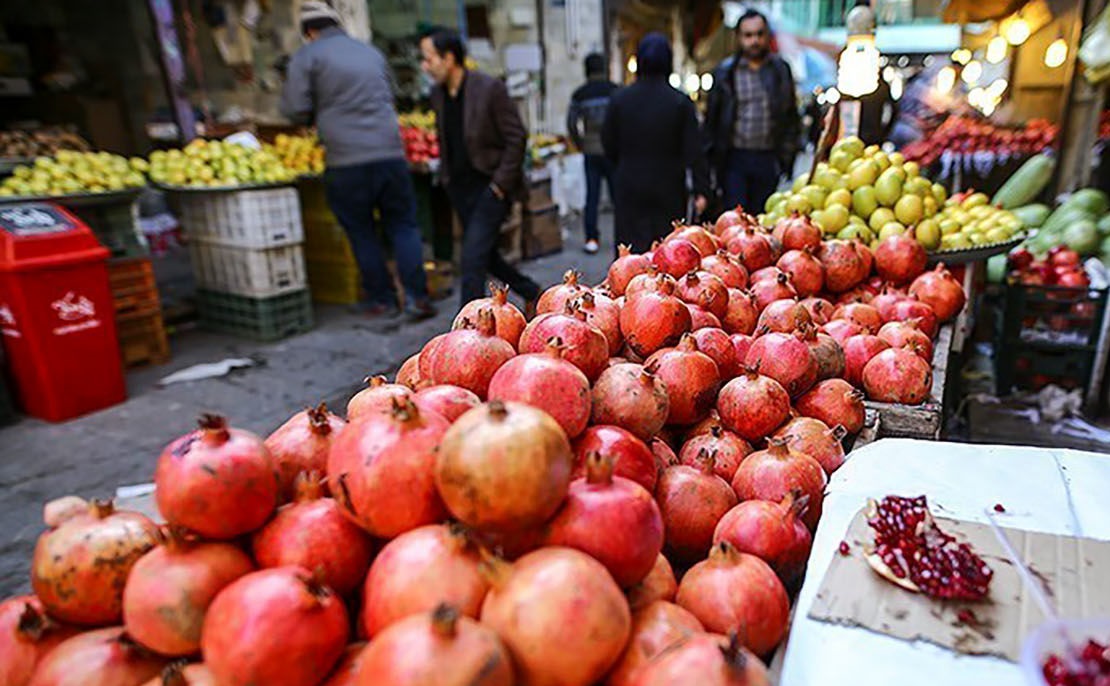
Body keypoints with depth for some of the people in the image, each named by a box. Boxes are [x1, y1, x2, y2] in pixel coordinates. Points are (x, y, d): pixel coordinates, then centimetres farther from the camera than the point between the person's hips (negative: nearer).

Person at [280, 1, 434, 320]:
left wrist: (318, 116, 16)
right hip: (390, 152, 4)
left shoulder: (306, 57, 3)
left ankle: (383, 300, 15)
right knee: (403, 226, 9)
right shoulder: (371, 52, 19)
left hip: (347, 160, -3)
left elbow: (295, 110, -3)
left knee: (362, 234, 9)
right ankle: (417, 297, 3)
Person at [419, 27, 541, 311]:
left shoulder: (489, 88, -13)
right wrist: (446, 177, 11)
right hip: (459, 187, 7)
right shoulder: (437, 93, 7)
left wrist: (500, 184, -15)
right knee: (485, 255, 13)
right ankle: (531, 292, 35)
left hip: (490, 186, -7)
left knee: (472, 260, -12)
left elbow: (516, 138, -12)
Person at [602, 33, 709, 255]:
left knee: (631, 252, 5)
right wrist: (701, 190, -2)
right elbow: (693, 151, -7)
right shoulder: (680, 102, -6)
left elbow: (608, 143, 7)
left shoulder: (620, 99, -1)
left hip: (630, 188, 1)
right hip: (669, 189, -1)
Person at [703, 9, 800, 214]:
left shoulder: (781, 70, 10)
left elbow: (791, 118, 14)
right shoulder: (725, 71, 4)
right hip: (734, 159, -2)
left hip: (768, 160, 2)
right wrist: (711, 157, 0)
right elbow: (711, 118, 6)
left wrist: (786, 155, 6)